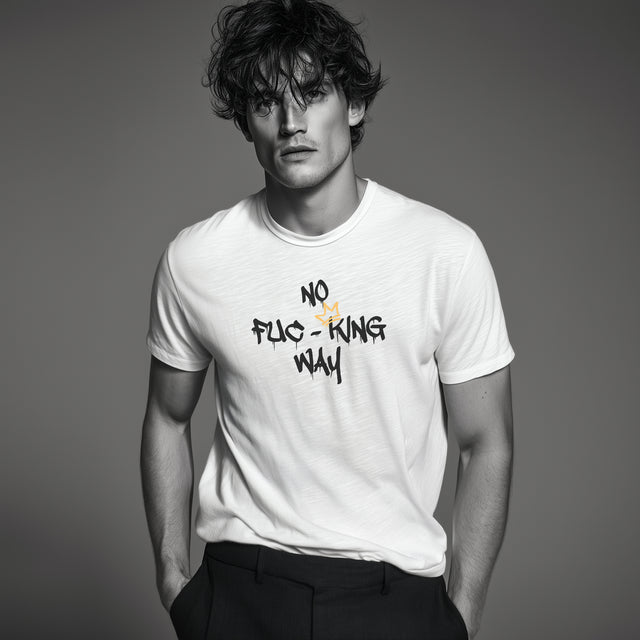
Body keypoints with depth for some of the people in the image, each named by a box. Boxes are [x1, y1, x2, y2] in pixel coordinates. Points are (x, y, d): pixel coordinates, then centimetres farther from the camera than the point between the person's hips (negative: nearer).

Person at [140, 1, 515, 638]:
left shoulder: (447, 252, -12)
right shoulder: (192, 259, -7)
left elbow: (486, 445, -4)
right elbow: (167, 421, 6)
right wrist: (172, 578, 5)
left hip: (395, 586, 0)